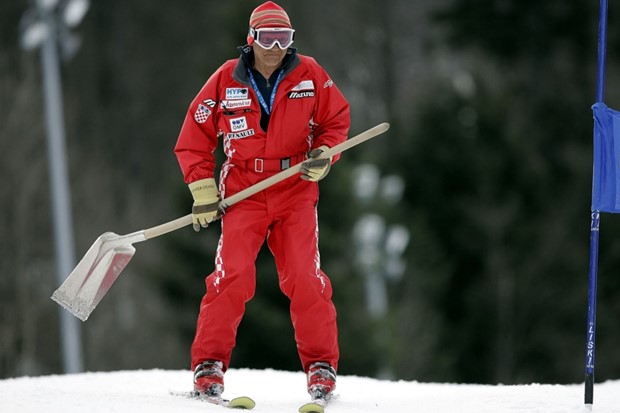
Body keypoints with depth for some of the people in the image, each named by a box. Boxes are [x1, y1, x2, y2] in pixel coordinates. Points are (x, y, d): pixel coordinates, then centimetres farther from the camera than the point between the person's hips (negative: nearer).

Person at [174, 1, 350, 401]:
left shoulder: (309, 75, 0)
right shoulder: (226, 80, -1)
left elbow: (337, 120, 11)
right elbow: (194, 138, 5)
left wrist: (323, 154, -8)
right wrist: (203, 189, -3)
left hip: (296, 192, 1)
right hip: (243, 194, -1)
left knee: (305, 279, -8)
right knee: (233, 276, -15)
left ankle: (321, 365, 5)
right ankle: (209, 363, -5)